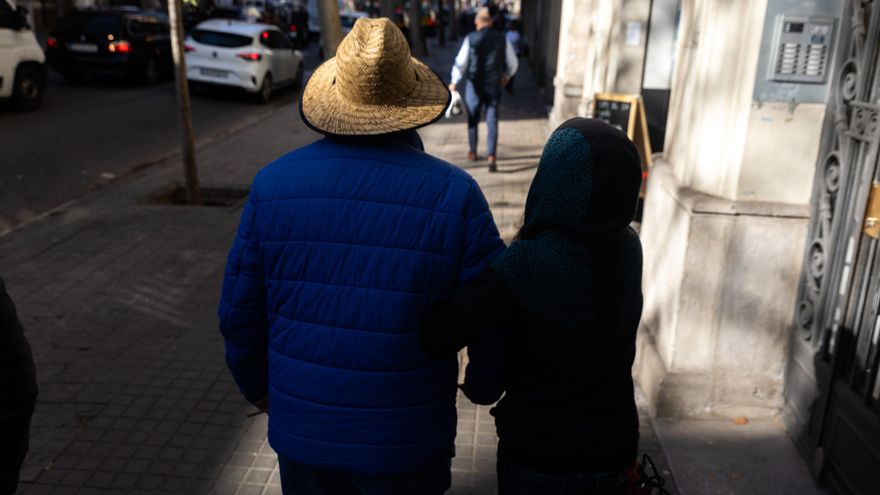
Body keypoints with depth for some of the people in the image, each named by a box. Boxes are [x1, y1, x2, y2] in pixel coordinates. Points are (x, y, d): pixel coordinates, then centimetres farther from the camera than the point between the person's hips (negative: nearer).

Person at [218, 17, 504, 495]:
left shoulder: (274, 181, -9)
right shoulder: (453, 193, -17)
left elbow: (240, 310, -1)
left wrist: (257, 385, 16)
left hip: (301, 431, 3)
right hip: (407, 441, -2)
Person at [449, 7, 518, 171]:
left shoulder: (471, 39, -8)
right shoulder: (502, 39, 0)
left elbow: (461, 63, -7)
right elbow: (513, 63, 8)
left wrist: (454, 82, 4)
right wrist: (507, 76, 26)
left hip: (474, 85, -1)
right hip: (494, 86, 1)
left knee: (473, 120, 17)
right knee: (492, 122, 2)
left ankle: (473, 152, 31)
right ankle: (491, 156, -12)